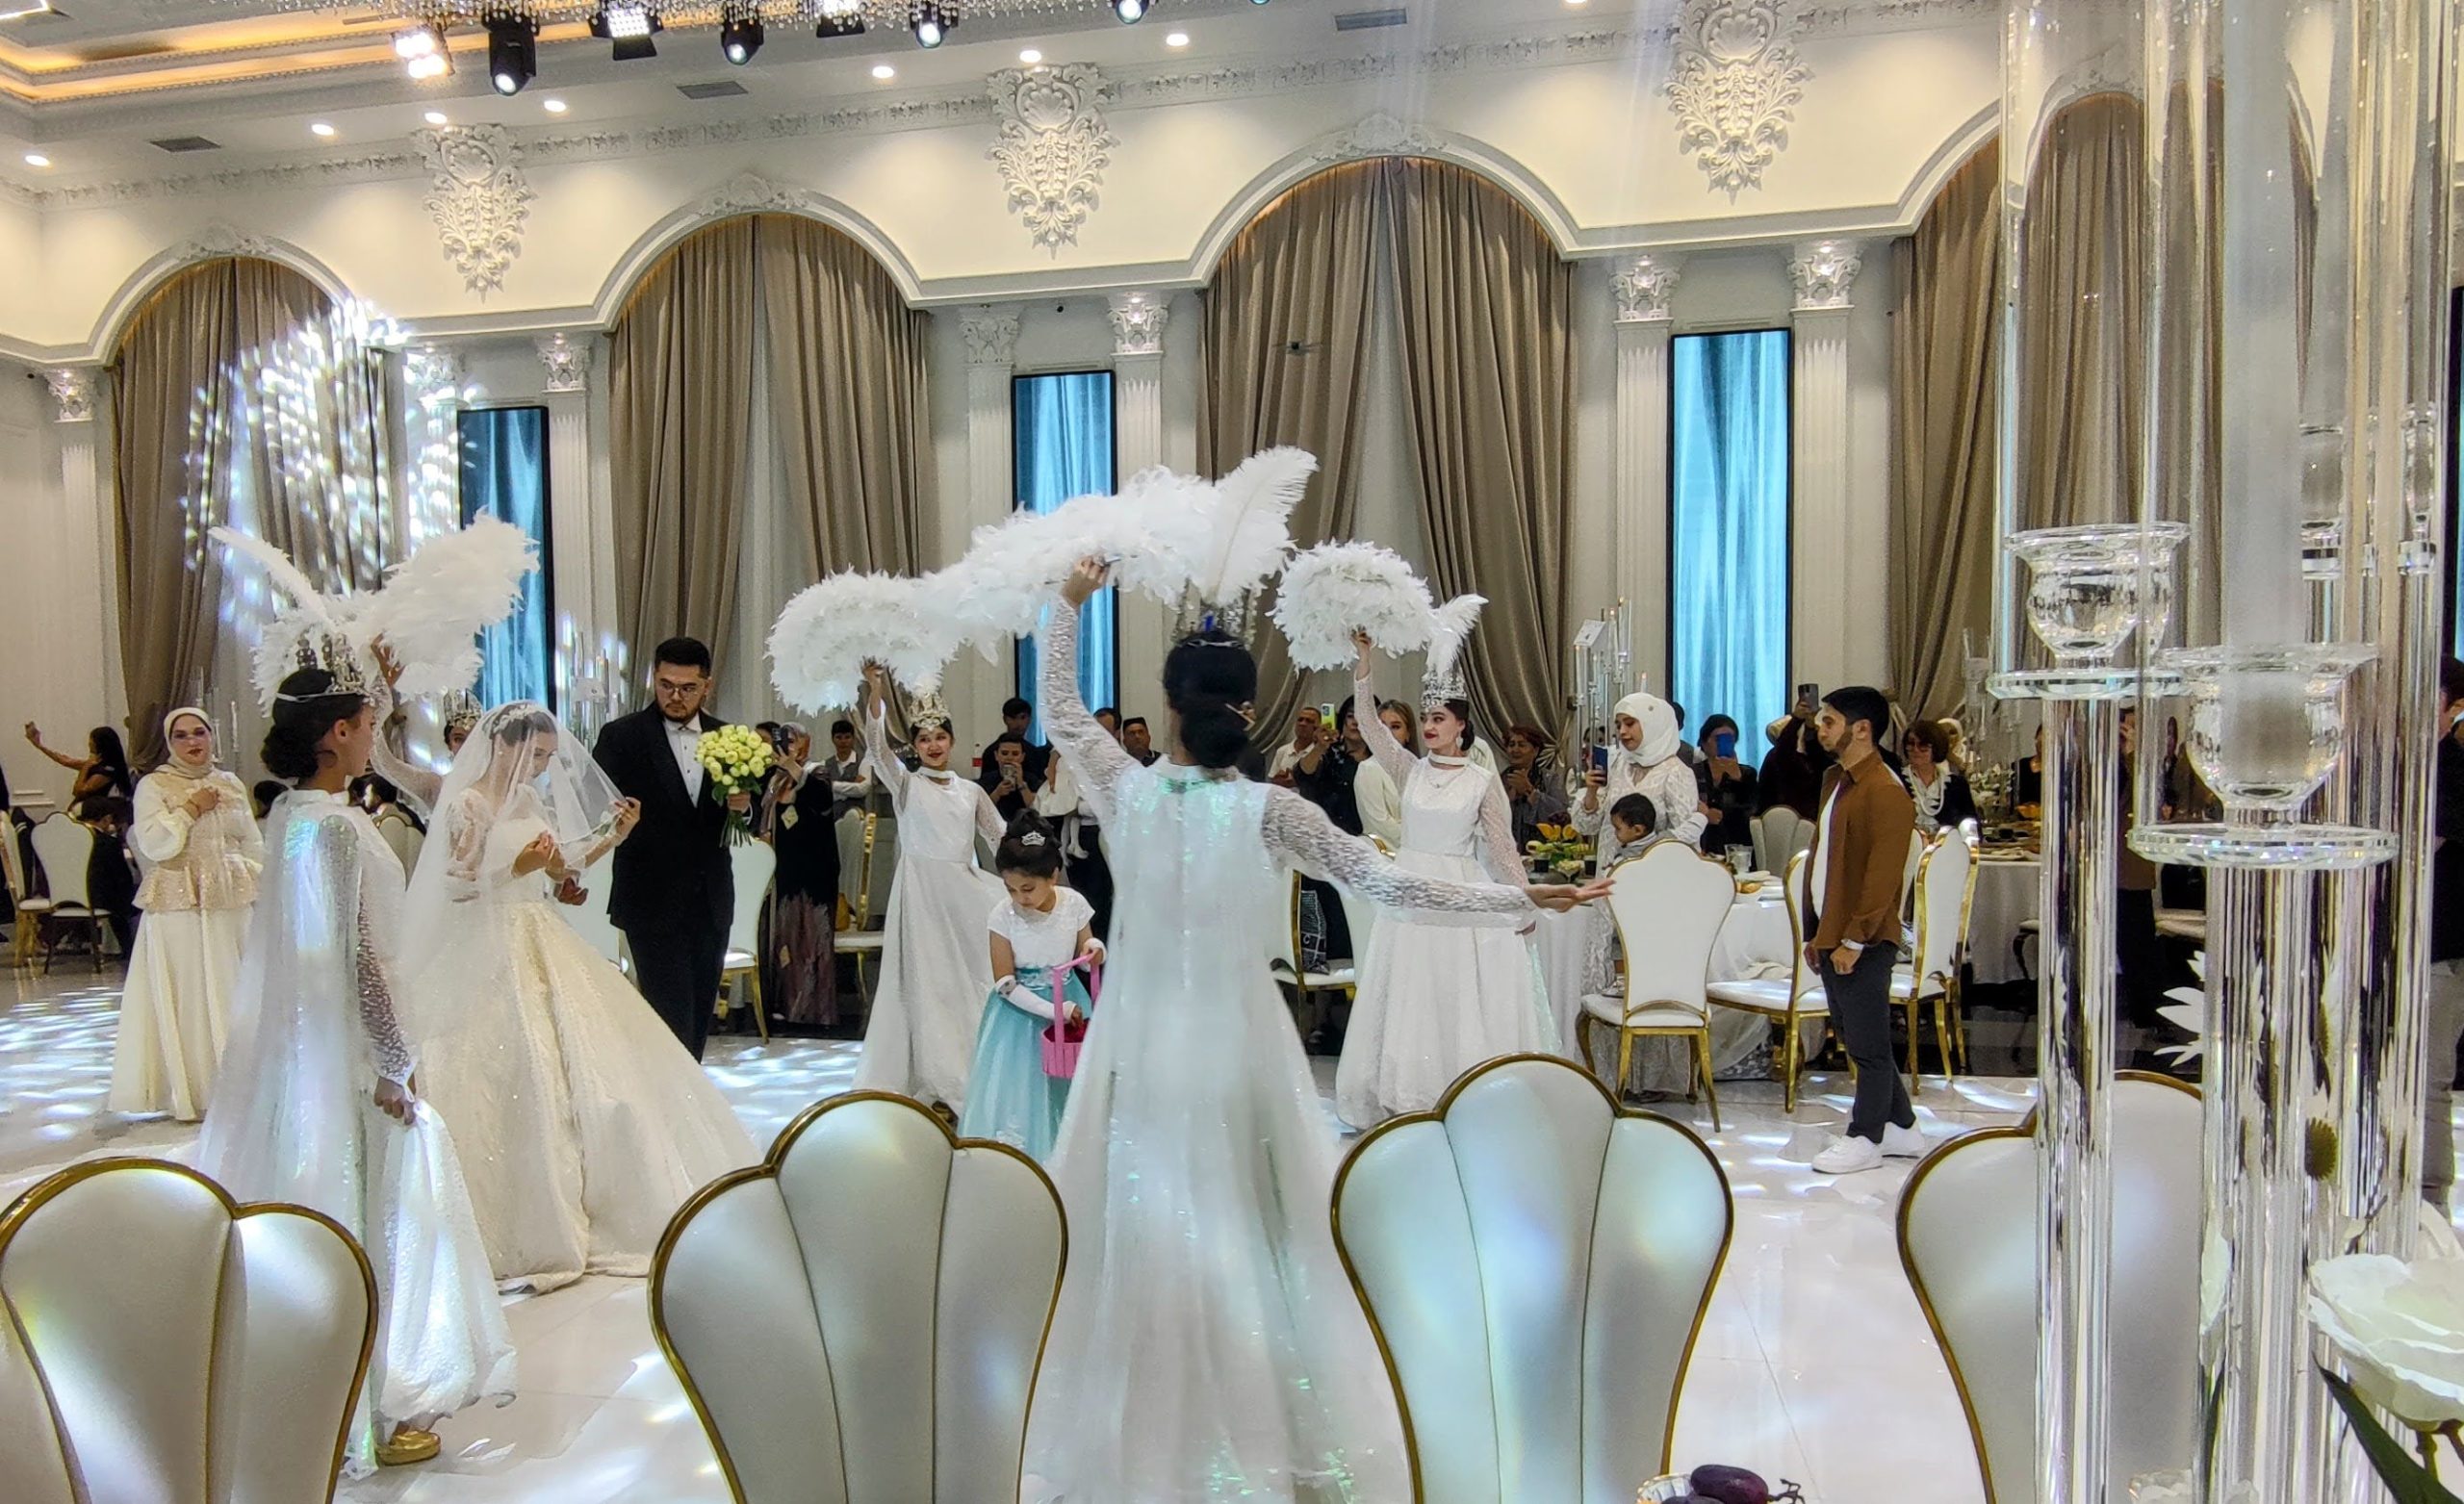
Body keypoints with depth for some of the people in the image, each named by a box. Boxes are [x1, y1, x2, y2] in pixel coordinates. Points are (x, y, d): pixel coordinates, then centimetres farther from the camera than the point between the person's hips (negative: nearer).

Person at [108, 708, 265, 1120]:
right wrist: (190, 810, -12)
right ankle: (189, 1092, 5)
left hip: (232, 903, 4)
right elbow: (152, 845, -12)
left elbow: (254, 845, 16)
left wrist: (259, 887, 7)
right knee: (185, 996, -2)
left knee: (234, 992, 6)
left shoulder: (231, 785, 13)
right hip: (178, 905, -4)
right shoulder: (154, 786, 0)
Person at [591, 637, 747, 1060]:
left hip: (711, 902, 5)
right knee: (672, 1019, -9)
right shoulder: (621, 736, -4)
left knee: (699, 1017, 12)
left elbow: (749, 817, 12)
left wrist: (743, 807, -11)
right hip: (653, 902, -4)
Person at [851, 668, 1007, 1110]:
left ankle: (975, 1068, 14)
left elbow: (1001, 839, 16)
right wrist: (878, 692, -27)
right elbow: (876, 747, -14)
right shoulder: (906, 784, 2)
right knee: (928, 981, 0)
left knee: (972, 978, 3)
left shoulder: (971, 790, 11)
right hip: (922, 891, -3)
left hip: (966, 892, 3)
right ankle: (939, 1077, 8)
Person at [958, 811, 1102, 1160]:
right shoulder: (1004, 914, -16)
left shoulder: (1074, 904, -12)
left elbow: (1083, 961, 3)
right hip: (1020, 1008, -1)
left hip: (1068, 1001, 2)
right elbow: (1005, 983, -13)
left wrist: (1093, 950, -21)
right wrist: (1052, 1010, -21)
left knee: (1066, 1084, 7)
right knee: (1018, 1086, 0)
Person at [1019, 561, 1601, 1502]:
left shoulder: (1129, 791, -6)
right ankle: (1257, 1423, 21)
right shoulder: (1269, 809, -12)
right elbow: (1382, 880, -10)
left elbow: (1058, 712, 10)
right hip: (1234, 1038, -2)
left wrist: (1070, 604, 15)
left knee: (1143, 1222, 11)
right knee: (1244, 1224, 10)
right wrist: (1521, 899, -5)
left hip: (1143, 1035, 2)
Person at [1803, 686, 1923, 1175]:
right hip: (1831, 937, 10)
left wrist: (1853, 939, -20)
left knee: (1867, 1044, 3)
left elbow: (1883, 874, -20)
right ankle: (1901, 1126, 29)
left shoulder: (1884, 792, -16)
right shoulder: (1835, 780, 13)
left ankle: (1866, 1139, 15)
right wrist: (1815, 931, 16)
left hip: (1861, 944, -10)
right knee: (1857, 1039, 17)